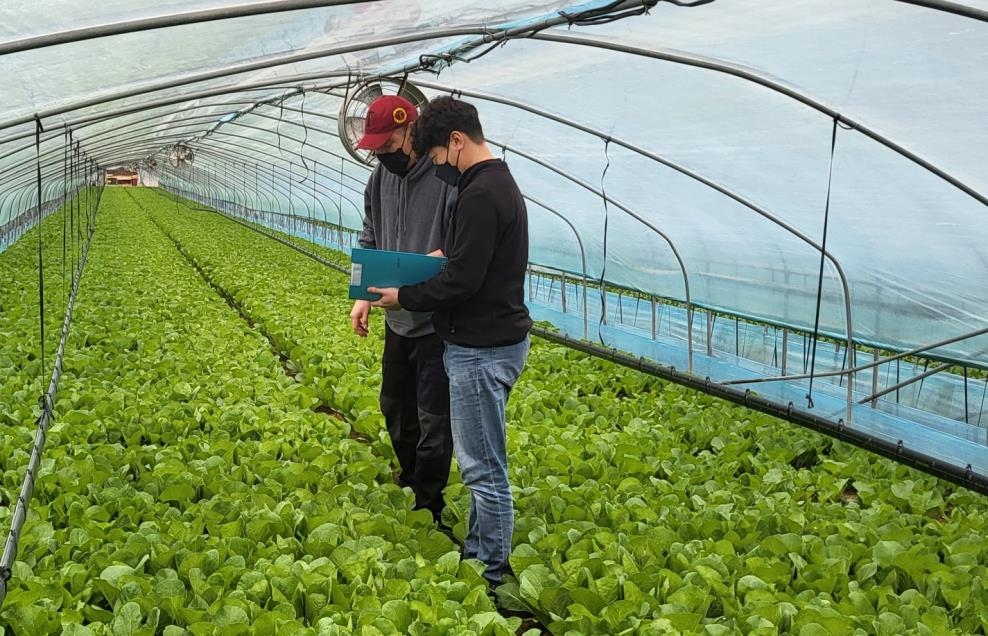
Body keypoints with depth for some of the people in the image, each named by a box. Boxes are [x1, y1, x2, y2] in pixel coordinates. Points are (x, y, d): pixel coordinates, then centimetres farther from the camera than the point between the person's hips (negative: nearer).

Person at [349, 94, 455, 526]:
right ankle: (409, 482, 43)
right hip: (398, 319, 8)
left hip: (437, 323, -8)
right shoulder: (381, 176, 5)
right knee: (395, 407, 22)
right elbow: (370, 240, 14)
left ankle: (428, 511, 17)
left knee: (433, 420, 2)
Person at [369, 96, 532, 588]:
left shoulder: (479, 195, -20)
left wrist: (404, 298, -10)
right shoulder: (501, 184, 14)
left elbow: (462, 281, -23)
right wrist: (442, 256, 7)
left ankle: (490, 575, 8)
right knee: (481, 460, 18)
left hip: (482, 349, -11)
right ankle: (477, 553, 29)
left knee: (483, 467, -2)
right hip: (497, 338, 11)